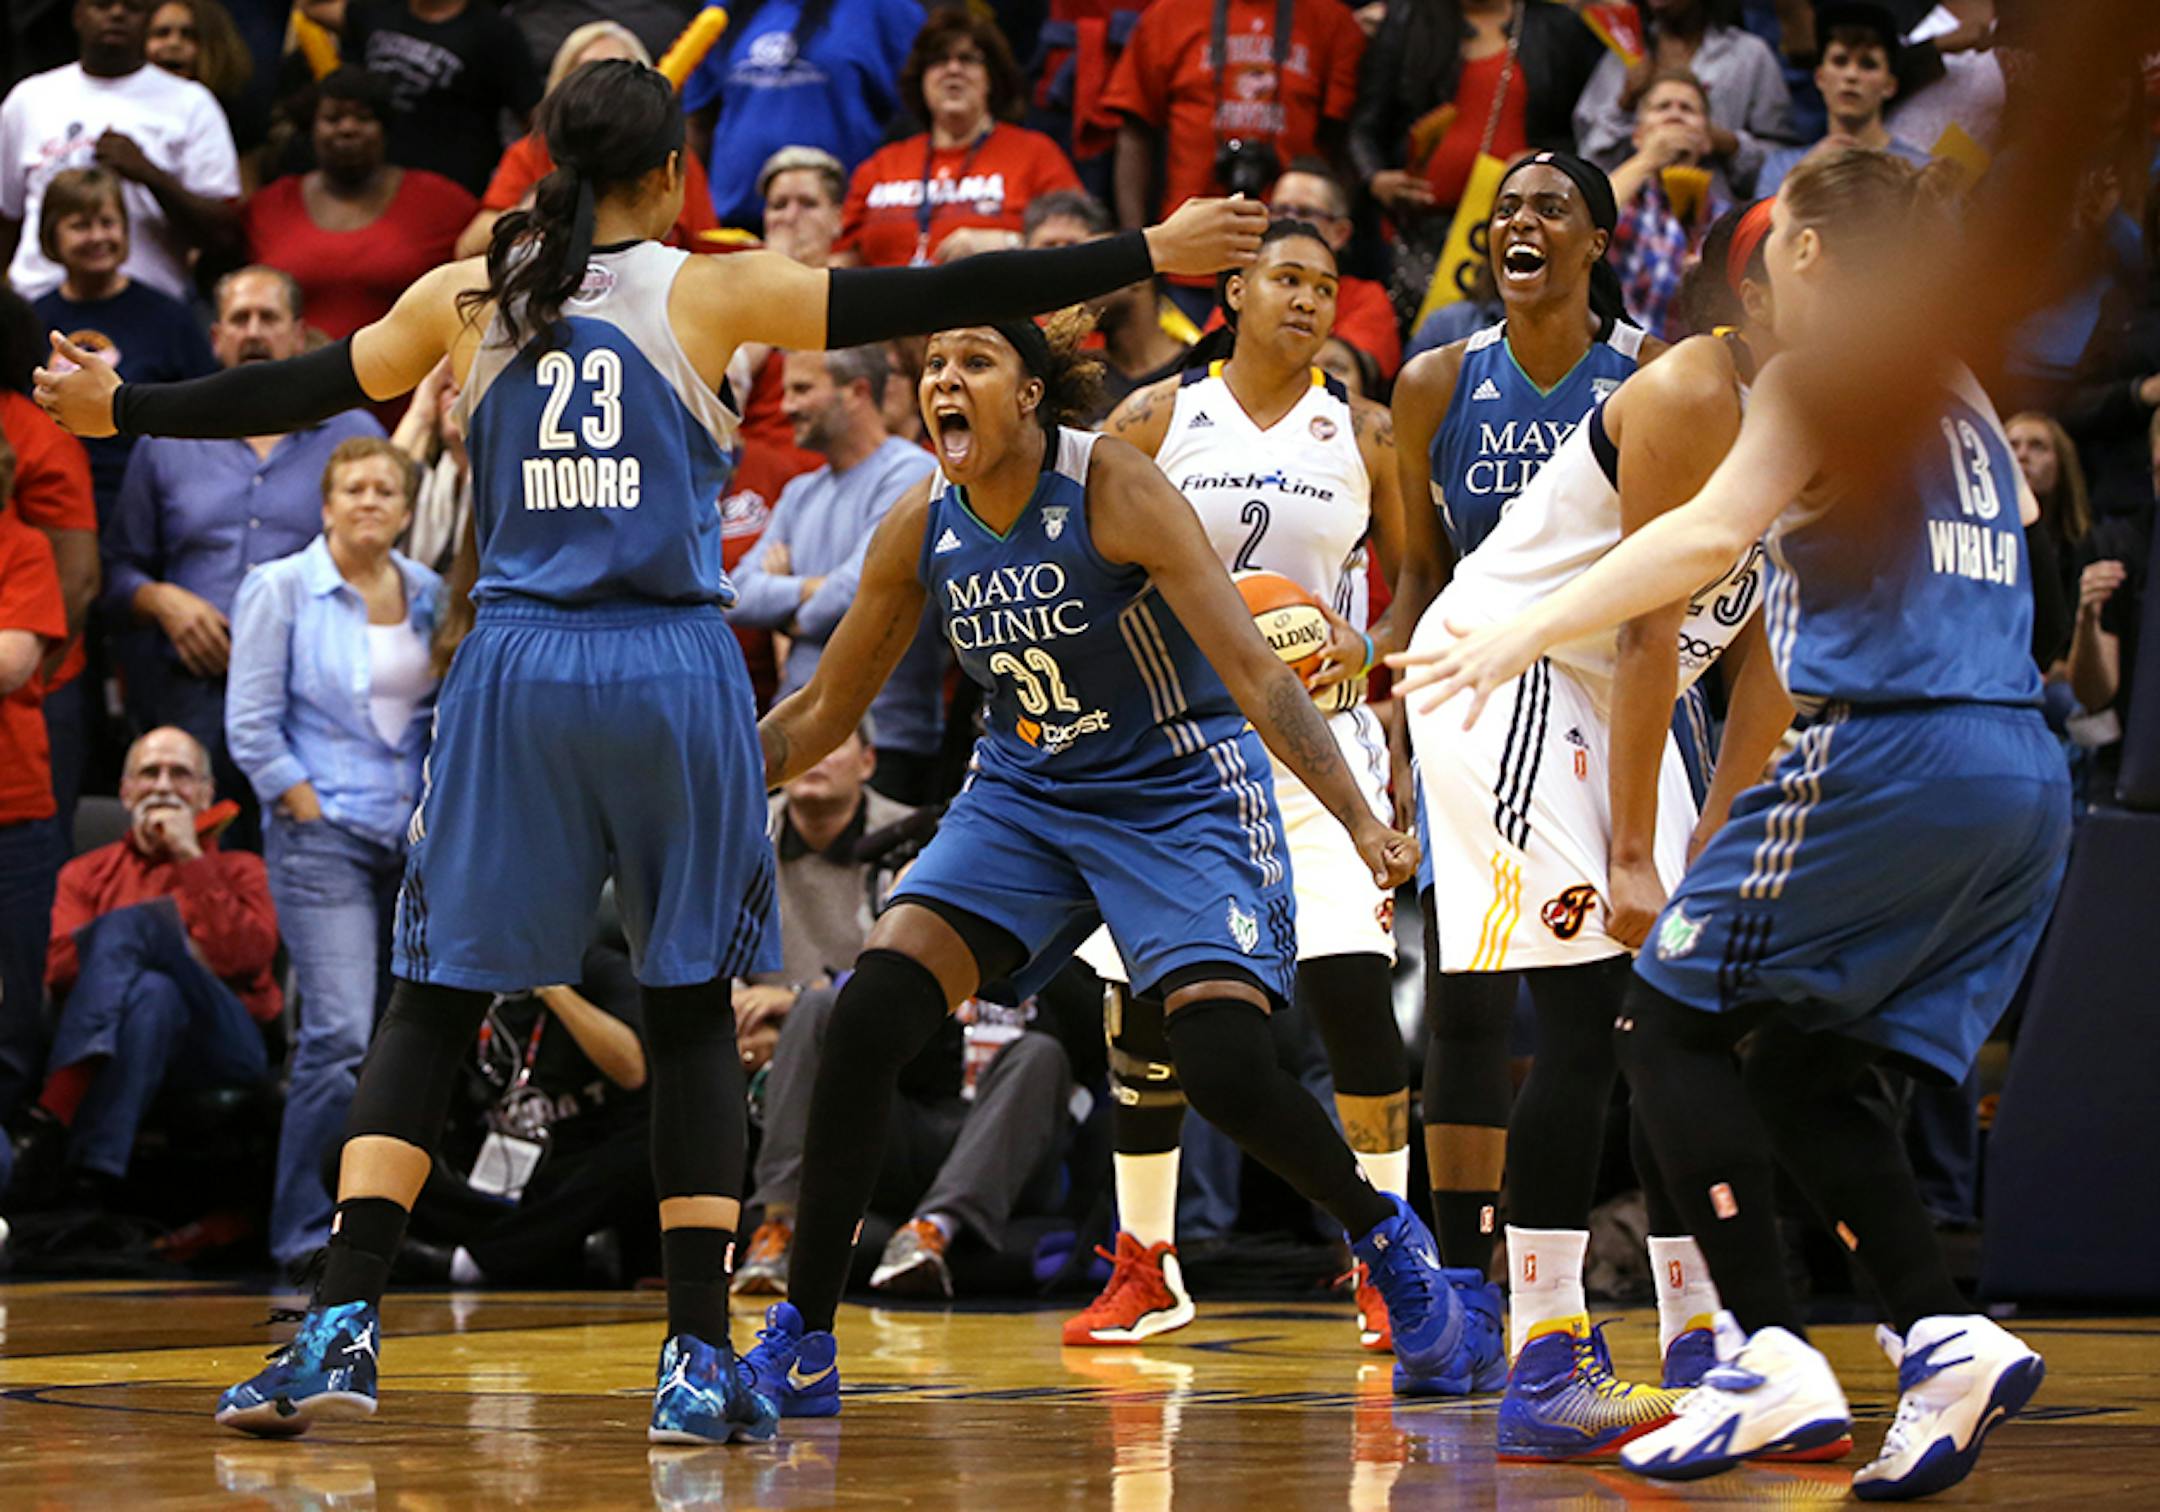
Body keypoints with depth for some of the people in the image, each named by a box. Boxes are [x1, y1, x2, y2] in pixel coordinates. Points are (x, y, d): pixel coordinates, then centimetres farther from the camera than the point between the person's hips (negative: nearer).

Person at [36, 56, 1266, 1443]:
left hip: (517, 666, 2)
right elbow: (935, 300, 0)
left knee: (432, 1002, 7)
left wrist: (119, 409, 34)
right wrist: (1150, 255, 4)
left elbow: (299, 390, 18)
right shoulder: (711, 293, 1)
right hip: (672, 667, -1)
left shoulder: (464, 299, 7)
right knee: (693, 1011, 8)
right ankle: (700, 1357, 4)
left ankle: (343, 1326, -6)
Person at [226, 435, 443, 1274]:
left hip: (413, 837, 5)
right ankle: (304, 1228, -7)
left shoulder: (426, 593, 10)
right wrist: (311, 811, -9)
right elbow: (251, 725, -6)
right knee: (340, 1033, -15)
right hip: (322, 835, -5)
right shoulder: (280, 590, -4)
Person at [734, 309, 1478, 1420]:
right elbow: (825, 710, 8)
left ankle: (1383, 1236, 11)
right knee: (868, 1013, -16)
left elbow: (1253, 672, -23)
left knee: (1225, 1066, -22)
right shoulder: (922, 527, -5)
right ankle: (801, 1346, -6)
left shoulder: (1114, 491, -20)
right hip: (1023, 797, 5)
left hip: (1179, 793, -5)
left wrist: (1360, 821, -33)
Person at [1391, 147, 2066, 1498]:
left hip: (1889, 753, -8)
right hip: (2024, 781, 8)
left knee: (1671, 1021, 1)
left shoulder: (1821, 377, -1)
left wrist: (1528, 632, -20)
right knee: (1806, 1068, 14)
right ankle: (1946, 1336, -3)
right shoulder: (1959, 397, 22)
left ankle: (1775, 1361, -11)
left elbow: (1715, 531, -16)